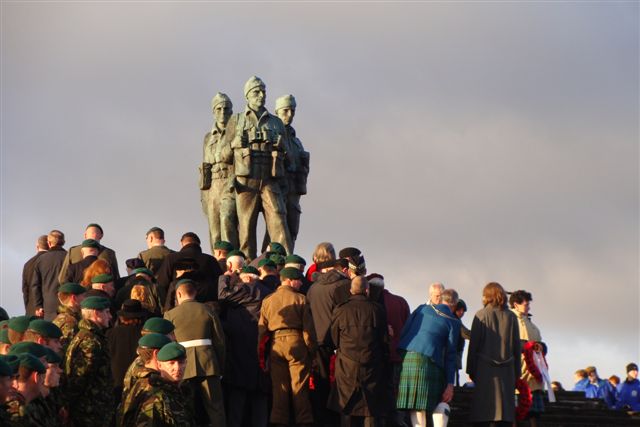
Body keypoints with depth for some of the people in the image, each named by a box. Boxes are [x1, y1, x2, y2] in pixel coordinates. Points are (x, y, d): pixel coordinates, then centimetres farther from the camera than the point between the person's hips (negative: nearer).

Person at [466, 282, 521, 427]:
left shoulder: (481, 315, -1)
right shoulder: (511, 317, 7)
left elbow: (474, 344, -3)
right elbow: (517, 346, 9)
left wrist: (470, 369, 2)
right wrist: (516, 373, 13)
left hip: (485, 369, -2)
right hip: (506, 370, 2)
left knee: (482, 415, -3)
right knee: (505, 414, 3)